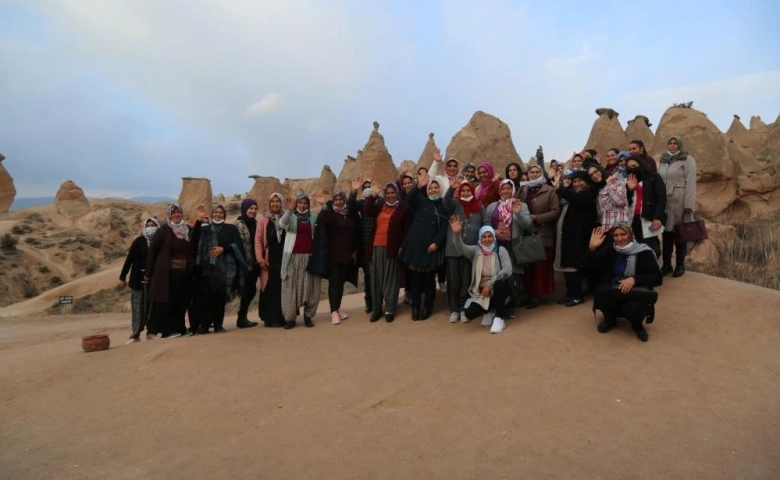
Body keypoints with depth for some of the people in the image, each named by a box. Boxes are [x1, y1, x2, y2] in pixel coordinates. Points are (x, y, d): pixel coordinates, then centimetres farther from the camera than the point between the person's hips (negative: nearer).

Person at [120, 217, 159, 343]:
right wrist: (122, 277, -1)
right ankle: (135, 334, 4)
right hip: (139, 278, -1)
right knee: (138, 307, -1)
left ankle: (150, 332, 13)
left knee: (152, 306, 3)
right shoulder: (139, 241, -2)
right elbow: (129, 259, -1)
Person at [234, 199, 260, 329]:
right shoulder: (238, 224, -6)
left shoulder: (256, 223, 12)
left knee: (251, 290, 8)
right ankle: (242, 318, 9)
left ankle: (242, 317, 21)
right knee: (248, 290, -3)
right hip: (245, 263, -6)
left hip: (255, 263, 6)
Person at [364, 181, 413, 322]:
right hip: (377, 247, 4)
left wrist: (402, 246, -9)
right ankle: (377, 309, 15)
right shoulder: (379, 205, 15)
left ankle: (389, 310, 8)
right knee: (377, 279, 7)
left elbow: (407, 229, -2)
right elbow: (366, 211, -2)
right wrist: (373, 195, -9)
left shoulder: (404, 208, 2)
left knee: (390, 279, 1)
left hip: (392, 248, -4)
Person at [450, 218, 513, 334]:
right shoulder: (475, 250, 2)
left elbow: (508, 271, -16)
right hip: (480, 291, 2)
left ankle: (499, 318, -19)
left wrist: (490, 284, -24)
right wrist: (456, 234, -39)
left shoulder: (501, 250, -4)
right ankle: (489, 311, 14)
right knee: (469, 314, -21)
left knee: (500, 283, -36)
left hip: (497, 289, -2)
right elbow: (461, 248, -18)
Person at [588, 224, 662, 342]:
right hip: (612, 292, 3)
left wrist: (634, 279, -30)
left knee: (633, 308, -35)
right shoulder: (610, 249, -1)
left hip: (636, 294, -2)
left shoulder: (644, 252, -8)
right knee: (601, 292, -30)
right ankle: (610, 319, 4)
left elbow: (657, 278, -14)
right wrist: (592, 248, -36)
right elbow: (591, 265, -16)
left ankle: (637, 324, 6)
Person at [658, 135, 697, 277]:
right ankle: (666, 264, 14)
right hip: (664, 202, 4)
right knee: (666, 232, 7)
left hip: (679, 202, -4)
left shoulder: (687, 160, -2)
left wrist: (689, 205, -16)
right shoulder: (663, 160, 14)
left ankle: (680, 265, 11)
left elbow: (690, 183, -9)